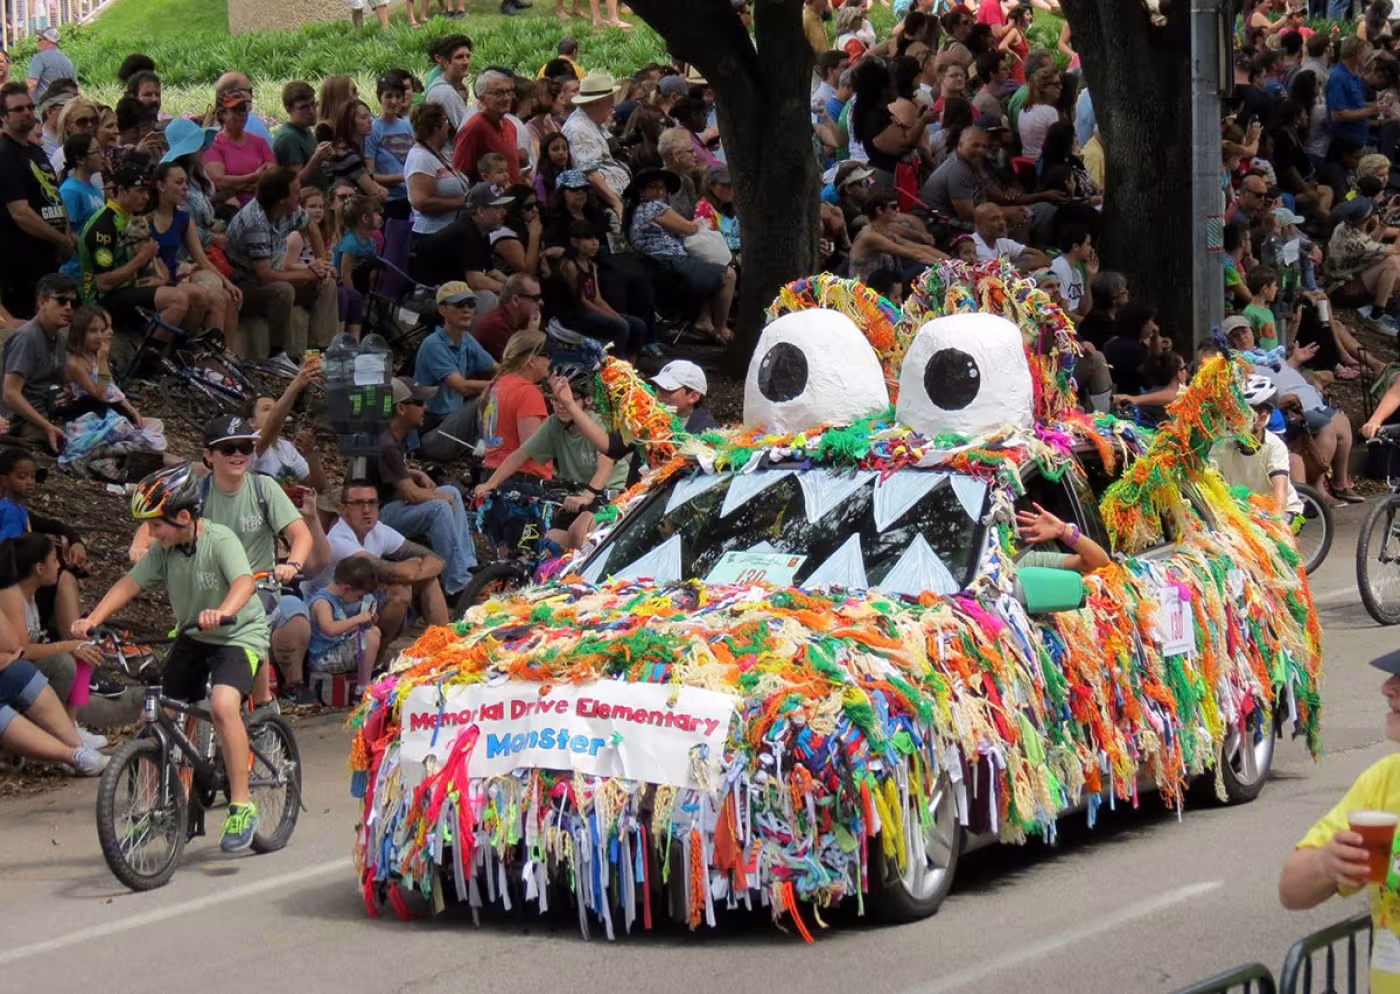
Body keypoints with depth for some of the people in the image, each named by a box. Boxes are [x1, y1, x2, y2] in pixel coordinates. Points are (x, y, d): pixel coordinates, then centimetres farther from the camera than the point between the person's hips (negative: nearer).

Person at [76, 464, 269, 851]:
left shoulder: (221, 541, -24)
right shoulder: (164, 549, -6)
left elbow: (244, 581, -40)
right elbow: (131, 583, -7)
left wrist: (222, 612, -61)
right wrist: (92, 619, -23)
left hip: (239, 635, -7)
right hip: (192, 638, 7)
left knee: (223, 703, -32)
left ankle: (242, 807, -25)